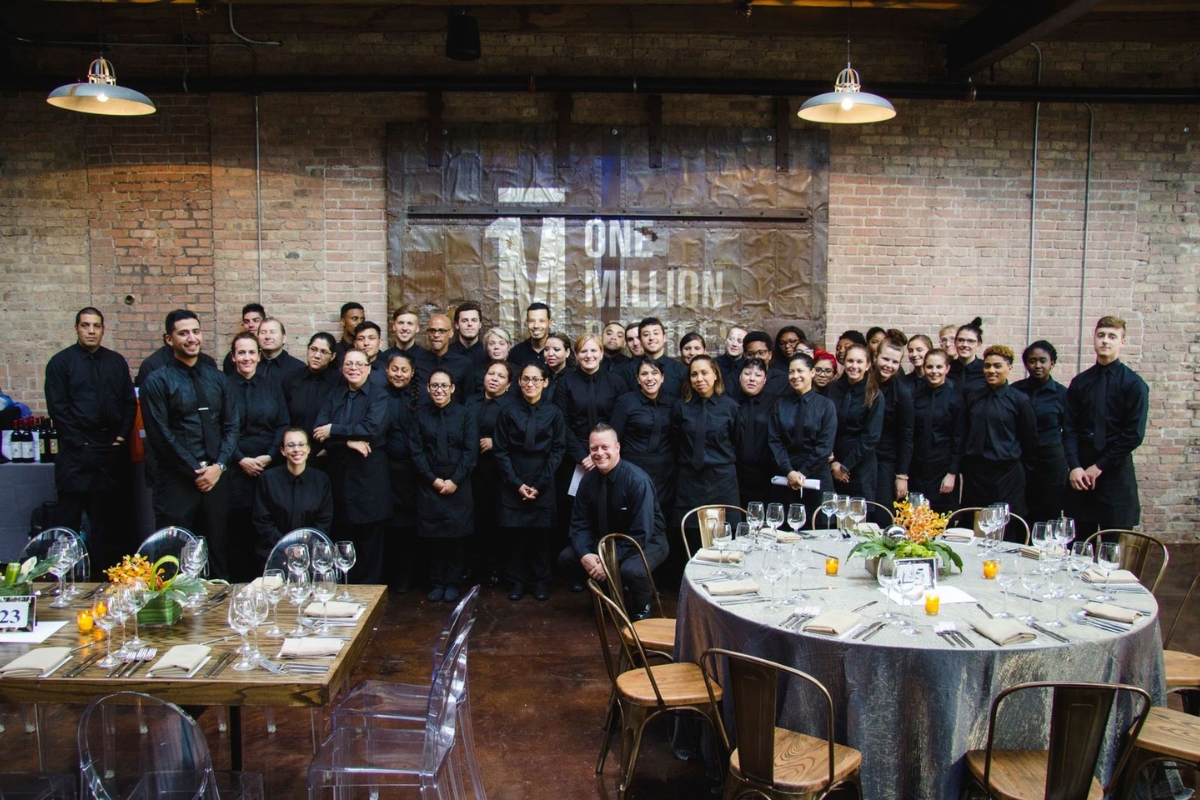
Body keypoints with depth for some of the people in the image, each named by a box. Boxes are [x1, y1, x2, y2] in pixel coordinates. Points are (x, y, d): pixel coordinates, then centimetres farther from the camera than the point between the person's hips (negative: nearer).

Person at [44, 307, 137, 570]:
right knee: (70, 514, 1)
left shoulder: (116, 361, 12)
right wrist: (79, 442, -11)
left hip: (113, 450, 4)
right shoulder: (61, 362, 1)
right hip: (76, 453, -4)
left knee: (114, 516, 9)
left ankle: (109, 566, 19)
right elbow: (57, 407, -5)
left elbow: (130, 402, 11)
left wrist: (123, 435, -1)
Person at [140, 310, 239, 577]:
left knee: (217, 548, 10)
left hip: (215, 476, 4)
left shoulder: (216, 378, 10)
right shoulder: (157, 382, -3)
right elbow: (161, 436, -7)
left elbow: (232, 425, 9)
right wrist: (195, 472, -9)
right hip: (176, 481, -4)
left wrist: (219, 465, -5)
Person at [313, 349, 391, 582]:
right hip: (338, 474, 4)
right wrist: (348, 441, -16)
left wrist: (334, 431, -12)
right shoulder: (333, 395, 14)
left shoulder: (379, 394, 1)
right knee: (342, 538, 7)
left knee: (370, 537, 1)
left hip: (369, 476, -4)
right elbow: (319, 430, 0)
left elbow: (374, 427, -17)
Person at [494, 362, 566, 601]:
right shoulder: (508, 411, 0)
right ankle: (516, 581, 16)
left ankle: (540, 581, 17)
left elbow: (557, 450, 0)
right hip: (512, 484, 0)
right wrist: (516, 483, -8)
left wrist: (540, 484, -7)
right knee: (515, 533, 4)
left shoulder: (553, 412, 0)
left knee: (540, 533, 4)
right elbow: (501, 450, -1)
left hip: (543, 484, 0)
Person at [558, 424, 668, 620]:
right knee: (566, 558, -10)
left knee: (632, 571, -36)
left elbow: (641, 533, -27)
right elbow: (579, 524, -4)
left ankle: (641, 608, -2)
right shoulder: (588, 480, -8)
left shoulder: (638, 480, -25)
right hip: (608, 539, 6)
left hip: (647, 541, -6)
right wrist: (584, 554, -23)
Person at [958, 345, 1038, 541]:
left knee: (1006, 535, 1)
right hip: (974, 473, 3)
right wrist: (965, 461, 11)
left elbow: (1030, 441, 6)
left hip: (1007, 474, -3)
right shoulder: (971, 397, 6)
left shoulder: (1019, 400, -2)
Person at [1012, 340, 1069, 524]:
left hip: (1051, 462, -1)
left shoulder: (1061, 393, 0)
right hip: (1020, 462, 1)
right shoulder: (1015, 390, 3)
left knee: (1049, 519, 4)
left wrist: (1068, 462, 3)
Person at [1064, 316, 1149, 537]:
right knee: (1080, 542, 6)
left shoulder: (1134, 384, -2)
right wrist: (1075, 467, -9)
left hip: (1116, 471, -2)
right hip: (1080, 473, 3)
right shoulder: (1080, 382, 7)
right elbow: (1069, 429, 3)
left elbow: (1134, 434, -7)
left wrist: (1099, 466, -9)